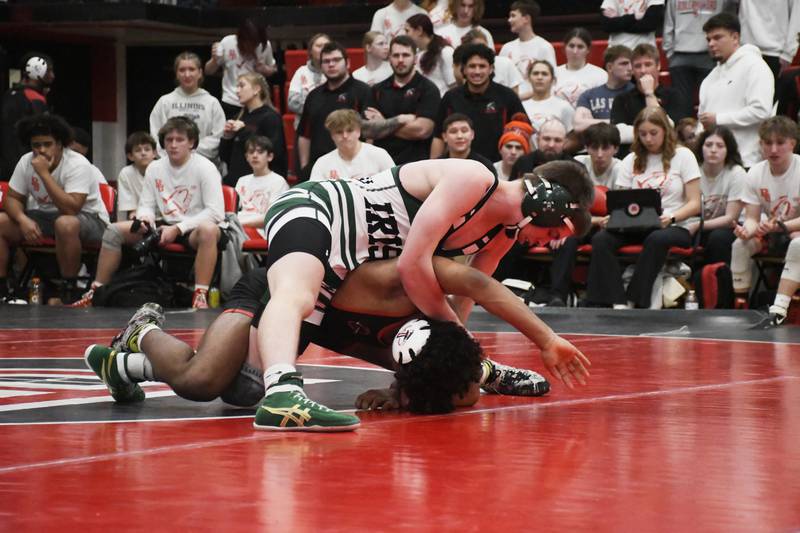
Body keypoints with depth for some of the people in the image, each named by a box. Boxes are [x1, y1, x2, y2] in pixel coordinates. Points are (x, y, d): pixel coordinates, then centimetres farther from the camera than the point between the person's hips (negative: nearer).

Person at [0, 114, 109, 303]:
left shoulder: (77, 165, -24)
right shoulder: (26, 162, -5)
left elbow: (71, 208, -34)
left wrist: (44, 173, -34)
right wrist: (23, 219, -21)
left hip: (87, 218, -6)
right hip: (44, 216, 6)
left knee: (65, 224, -41)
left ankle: (69, 292, -26)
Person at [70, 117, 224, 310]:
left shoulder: (204, 168, -10)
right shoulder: (155, 168, 7)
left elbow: (216, 213, -17)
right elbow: (146, 205, 12)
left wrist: (178, 228, -21)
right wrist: (145, 217, -14)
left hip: (192, 229, -6)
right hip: (164, 226, 6)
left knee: (208, 230, -41)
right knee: (114, 230, -8)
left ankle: (200, 296, -43)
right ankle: (96, 292, -4)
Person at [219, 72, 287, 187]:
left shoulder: (271, 117, -4)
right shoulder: (240, 117, 15)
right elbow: (224, 156, 19)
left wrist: (244, 131, -14)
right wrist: (226, 137, -1)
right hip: (235, 181, 7)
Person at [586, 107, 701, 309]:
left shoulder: (682, 156, 5)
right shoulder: (631, 161, 17)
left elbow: (694, 204, -1)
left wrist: (671, 218, -20)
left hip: (676, 227, -4)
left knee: (656, 239, -39)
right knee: (601, 239, -26)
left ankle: (633, 302, -33)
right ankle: (618, 304, -36)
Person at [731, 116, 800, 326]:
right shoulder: (755, 173, -5)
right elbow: (752, 218, -6)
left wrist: (780, 226, -37)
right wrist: (747, 229, -30)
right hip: (770, 232, 4)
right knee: (740, 244, -24)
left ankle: (779, 310, -40)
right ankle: (740, 306, -16)